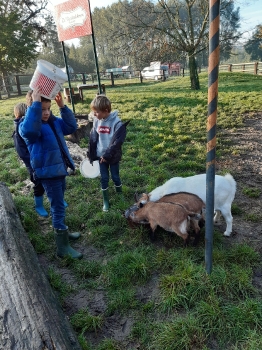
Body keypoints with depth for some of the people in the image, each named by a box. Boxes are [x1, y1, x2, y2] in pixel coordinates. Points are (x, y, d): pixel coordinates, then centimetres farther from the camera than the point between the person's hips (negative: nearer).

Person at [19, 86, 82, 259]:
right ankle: (63, 247, 6)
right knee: (58, 208, -4)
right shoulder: (29, 125, -16)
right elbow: (30, 130, -39)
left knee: (59, 205, 22)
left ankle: (62, 232, 41)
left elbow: (72, 126, 6)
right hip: (48, 172, -8)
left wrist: (63, 107, -4)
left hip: (60, 169, 8)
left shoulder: (54, 121, 8)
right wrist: (35, 103, -38)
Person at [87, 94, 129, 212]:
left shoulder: (117, 122, -18)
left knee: (115, 177, 11)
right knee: (104, 178, 10)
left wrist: (107, 155, -20)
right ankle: (105, 201, 24)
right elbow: (93, 138, 6)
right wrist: (91, 154, 5)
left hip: (113, 156, -4)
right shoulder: (96, 121, -1)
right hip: (101, 156, 4)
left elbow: (118, 141, -20)